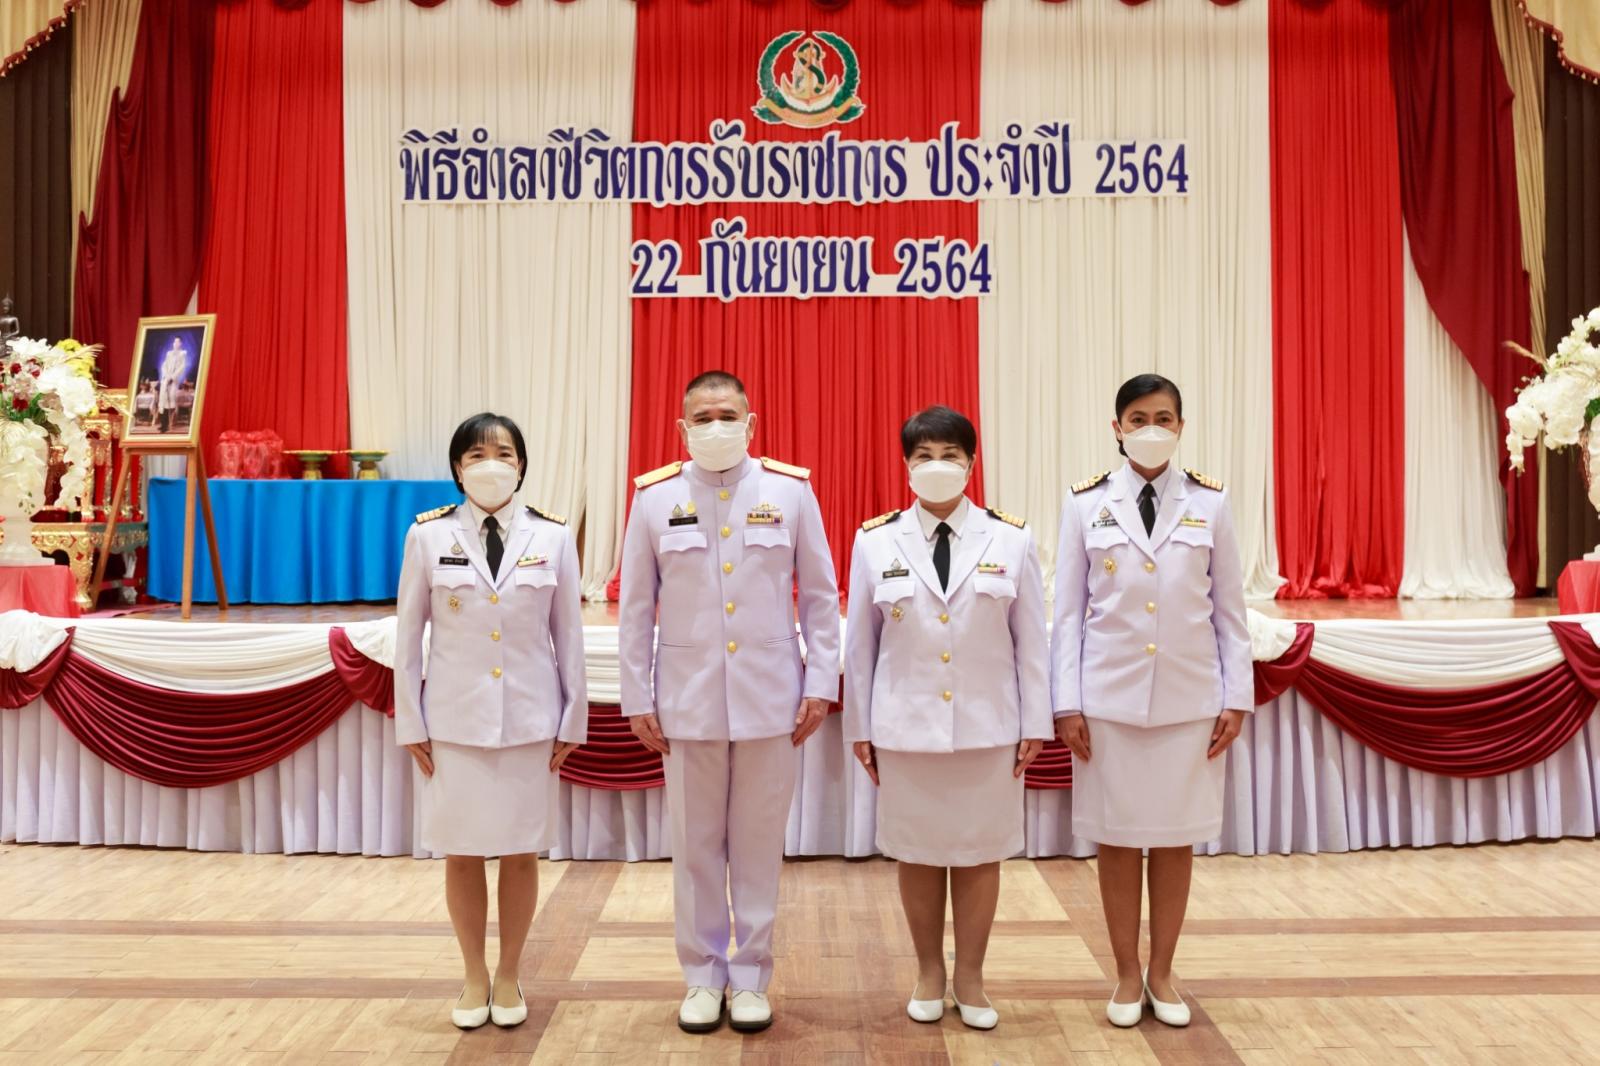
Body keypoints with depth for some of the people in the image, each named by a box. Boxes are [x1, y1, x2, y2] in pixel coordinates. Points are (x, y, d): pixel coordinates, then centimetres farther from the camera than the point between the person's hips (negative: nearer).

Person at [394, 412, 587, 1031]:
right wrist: (410, 723, 1)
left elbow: (569, 635, 2)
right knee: (462, 854, 7)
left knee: (522, 853, 8)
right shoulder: (429, 535, -3)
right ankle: (474, 977, 26)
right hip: (455, 720, 0)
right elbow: (408, 636, 1)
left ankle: (509, 976, 26)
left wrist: (573, 719, 2)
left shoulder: (552, 537, -2)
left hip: (529, 719, 0)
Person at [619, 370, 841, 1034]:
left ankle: (751, 978, 23)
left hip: (770, 697, 0)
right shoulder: (655, 497, 1)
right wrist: (637, 698, 2)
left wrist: (821, 683, -1)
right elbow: (636, 606, 4)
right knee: (696, 844, 9)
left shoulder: (791, 490, 0)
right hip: (687, 698, 1)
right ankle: (702, 977, 24)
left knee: (759, 844, 8)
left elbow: (821, 596, 3)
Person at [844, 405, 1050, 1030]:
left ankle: (970, 978, 26)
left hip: (989, 726, 0)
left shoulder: (1011, 540, -1)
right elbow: (860, 643, 3)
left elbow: (1030, 640, 1)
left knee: (981, 854, 8)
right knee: (917, 853, 9)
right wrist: (858, 727, 5)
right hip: (905, 727, 0)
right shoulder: (876, 542, -1)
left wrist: (1036, 723, 1)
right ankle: (929, 973, 29)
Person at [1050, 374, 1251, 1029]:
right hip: (1109, 698, -1)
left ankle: (1162, 973, 24)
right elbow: (1068, 611, 0)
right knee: (1116, 838, 6)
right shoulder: (1086, 503, 0)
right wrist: (1066, 703, -4)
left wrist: (1237, 697, 1)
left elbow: (1229, 608, 4)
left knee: (1177, 838, 8)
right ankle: (1127, 975, 21)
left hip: (1190, 698, 1)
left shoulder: (1210, 503, 2)